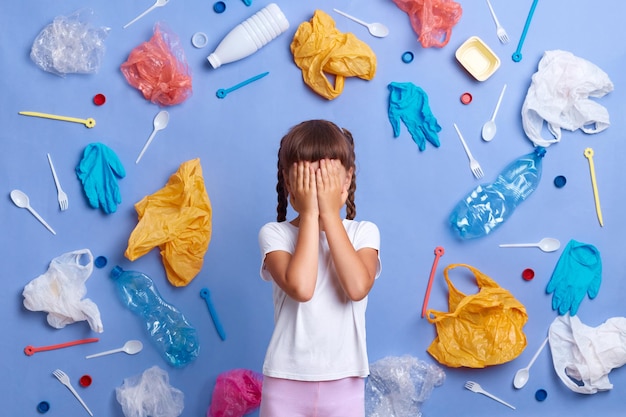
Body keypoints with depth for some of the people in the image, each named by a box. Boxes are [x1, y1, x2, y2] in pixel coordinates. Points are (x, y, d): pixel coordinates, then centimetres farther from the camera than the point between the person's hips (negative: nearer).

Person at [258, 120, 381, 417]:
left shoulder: (363, 232, -2)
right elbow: (301, 287, -23)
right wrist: (309, 214, -17)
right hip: (286, 382, -1)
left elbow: (357, 287, -20)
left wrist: (330, 214, -17)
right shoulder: (275, 234, -6)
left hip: (343, 383, 1)